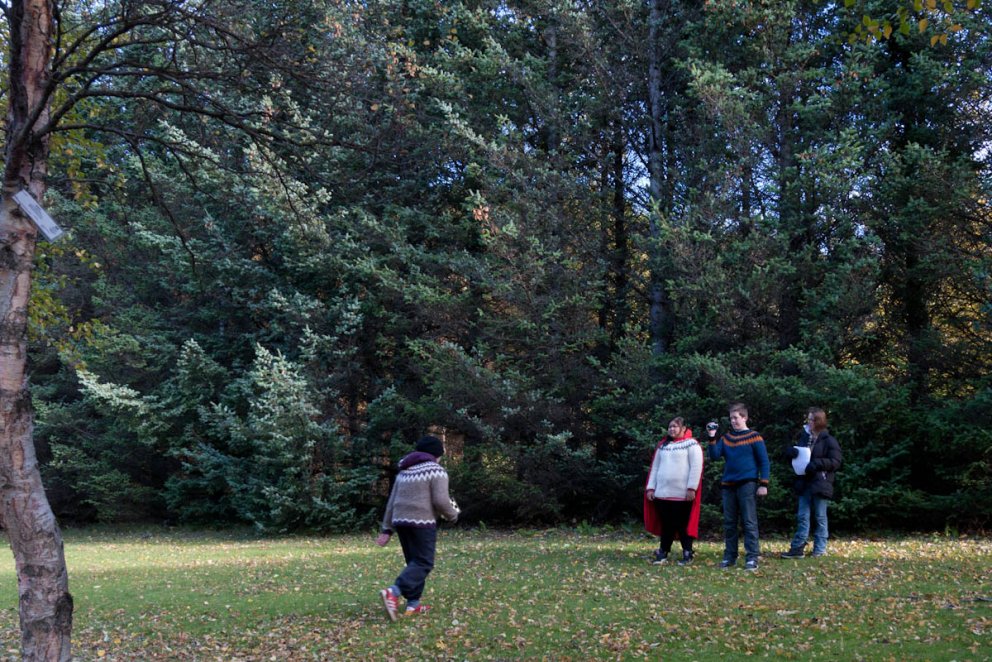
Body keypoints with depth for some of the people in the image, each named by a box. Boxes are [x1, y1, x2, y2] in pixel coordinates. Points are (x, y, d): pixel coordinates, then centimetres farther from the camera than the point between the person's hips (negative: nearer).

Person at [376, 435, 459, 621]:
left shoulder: (404, 472, 20)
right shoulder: (436, 471, -3)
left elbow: (392, 502, 17)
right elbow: (441, 500, -14)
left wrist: (387, 530, 17)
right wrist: (453, 515, 5)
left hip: (400, 521, 8)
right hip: (422, 522, -8)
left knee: (414, 562, 15)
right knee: (423, 563, -7)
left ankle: (413, 604, 10)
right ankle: (393, 592, -25)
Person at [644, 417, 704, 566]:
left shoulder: (691, 444, -2)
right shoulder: (663, 445, 17)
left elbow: (696, 467, -9)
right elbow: (655, 467, 16)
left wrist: (691, 488, -16)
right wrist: (650, 487, 9)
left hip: (682, 494, -5)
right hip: (662, 493, 5)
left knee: (683, 525, 1)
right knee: (666, 525, 8)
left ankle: (687, 555, 9)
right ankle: (662, 554, 12)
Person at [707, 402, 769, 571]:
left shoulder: (754, 437, -2)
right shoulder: (726, 438, 12)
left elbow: (764, 462, -3)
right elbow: (715, 456, 4)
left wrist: (763, 484, -9)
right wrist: (712, 438, -7)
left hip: (747, 485, -5)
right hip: (729, 485, 5)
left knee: (749, 522, -5)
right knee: (729, 523, 8)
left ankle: (752, 558, -3)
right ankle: (729, 557, 15)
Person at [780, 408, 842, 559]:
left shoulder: (829, 440, -6)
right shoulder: (805, 438, 13)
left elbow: (835, 462, -11)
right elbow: (796, 454, 20)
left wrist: (817, 463, -22)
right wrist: (791, 451, -4)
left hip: (820, 484, -6)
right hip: (805, 483, 6)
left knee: (820, 517, 4)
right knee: (802, 516, 4)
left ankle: (820, 549, 11)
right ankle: (797, 548, 4)